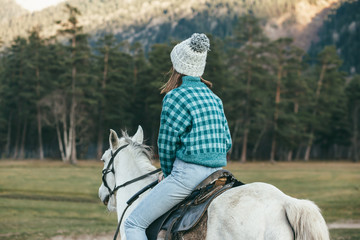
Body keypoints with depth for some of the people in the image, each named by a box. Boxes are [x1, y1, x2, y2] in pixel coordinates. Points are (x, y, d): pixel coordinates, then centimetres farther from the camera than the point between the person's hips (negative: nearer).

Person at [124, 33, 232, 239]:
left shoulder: (176, 97, -9)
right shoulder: (214, 98, 13)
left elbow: (167, 145, -5)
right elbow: (227, 142, 16)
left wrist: (168, 174, 12)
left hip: (188, 174, -9)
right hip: (217, 174, 9)